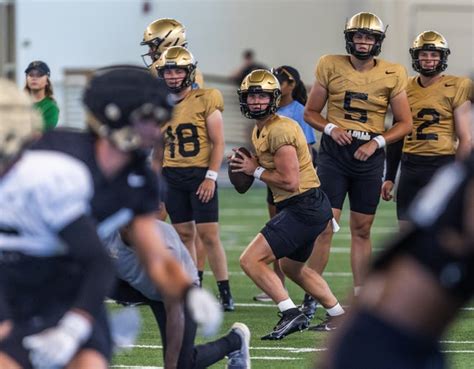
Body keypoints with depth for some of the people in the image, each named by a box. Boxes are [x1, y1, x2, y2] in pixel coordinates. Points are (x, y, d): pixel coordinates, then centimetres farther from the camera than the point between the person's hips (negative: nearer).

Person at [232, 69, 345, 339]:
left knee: (251, 260, -13)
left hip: (304, 206, -11)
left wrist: (256, 170, -10)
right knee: (292, 267, 29)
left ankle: (291, 314, -16)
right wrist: (249, 164, 8)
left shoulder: (279, 130, -18)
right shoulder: (260, 130, 14)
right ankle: (340, 316, 35)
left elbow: (290, 181, -22)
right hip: (310, 206, 11)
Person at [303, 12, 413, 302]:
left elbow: (405, 123, 5)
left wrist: (377, 142, -9)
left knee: (362, 230, 10)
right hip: (334, 152, -1)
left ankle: (359, 298, 17)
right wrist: (331, 128, -12)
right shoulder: (331, 67, 0)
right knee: (324, 226, -8)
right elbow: (311, 112, 7)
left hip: (369, 156, 1)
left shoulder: (391, 75, 1)